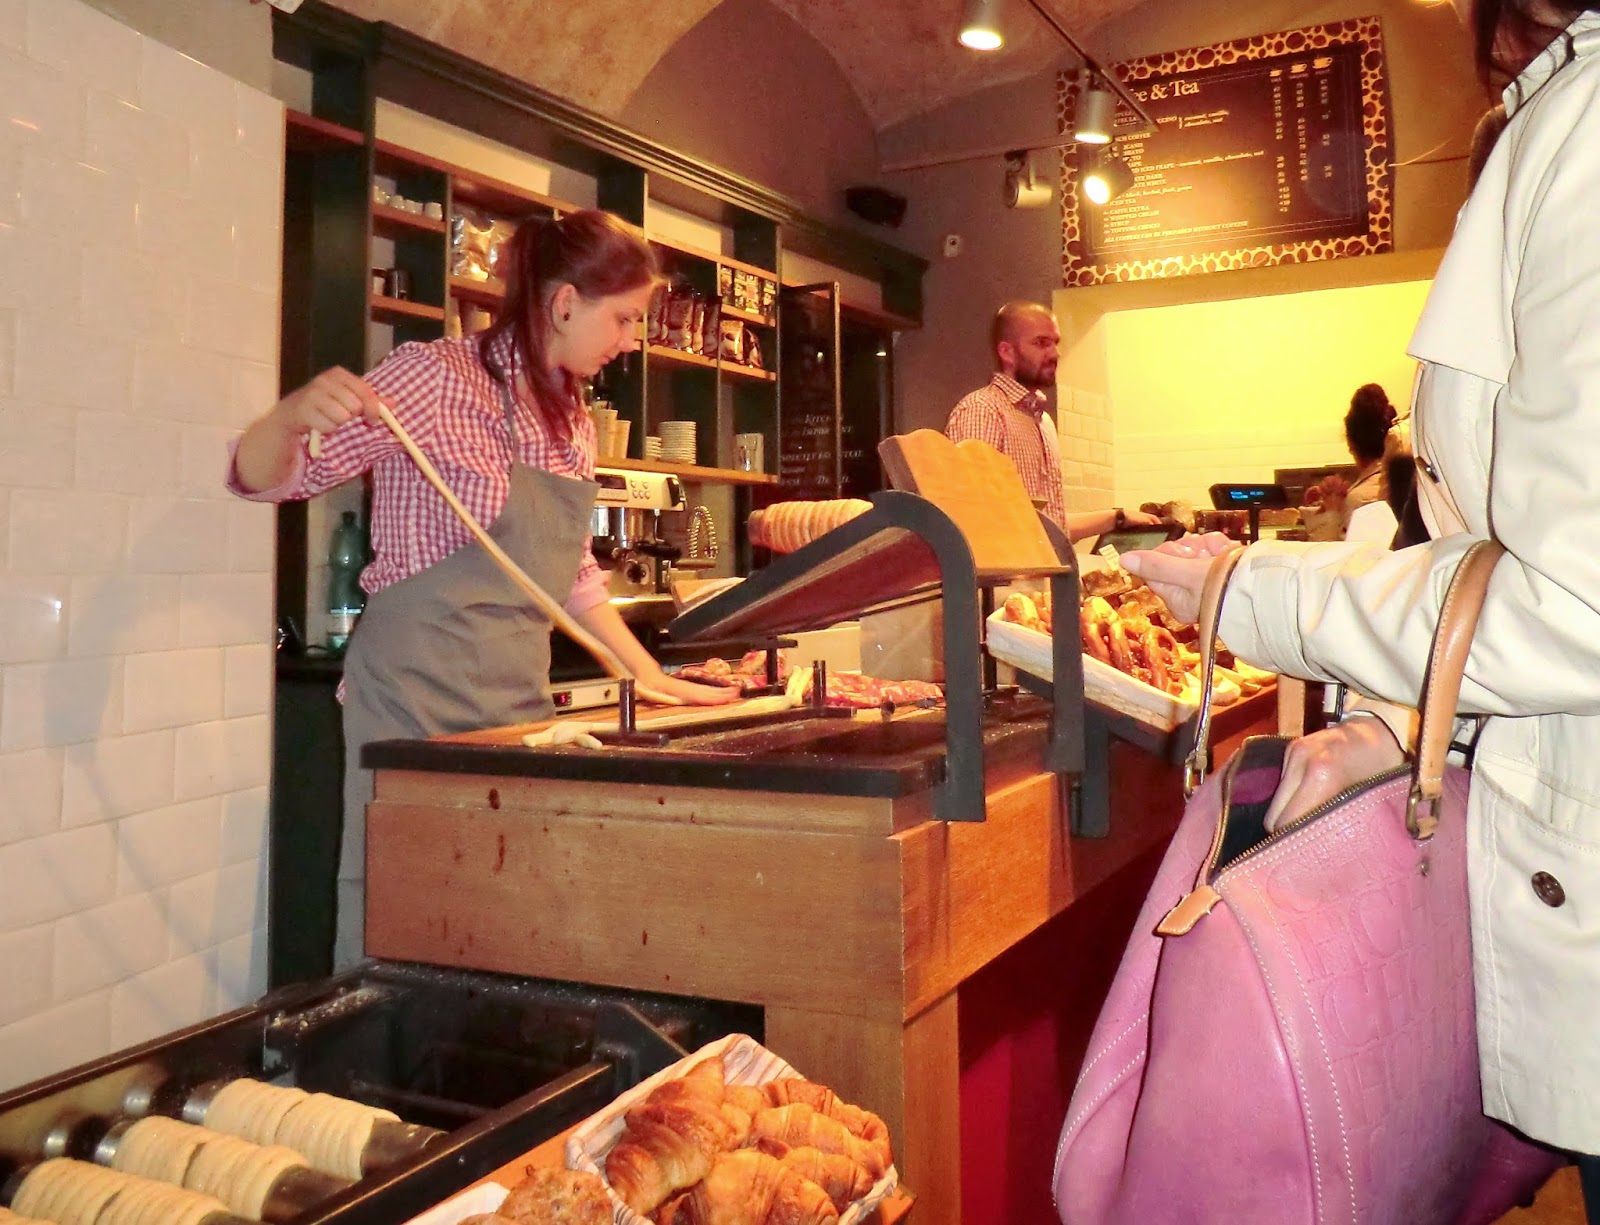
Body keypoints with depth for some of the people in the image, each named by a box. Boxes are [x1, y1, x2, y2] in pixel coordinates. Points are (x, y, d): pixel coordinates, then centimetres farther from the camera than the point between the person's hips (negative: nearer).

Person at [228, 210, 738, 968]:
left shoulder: (571, 420, 11)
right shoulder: (437, 377, -10)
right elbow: (264, 478, -10)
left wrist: (653, 678, 16)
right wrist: (294, 414, -32)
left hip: (520, 704, 7)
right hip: (419, 698, -7)